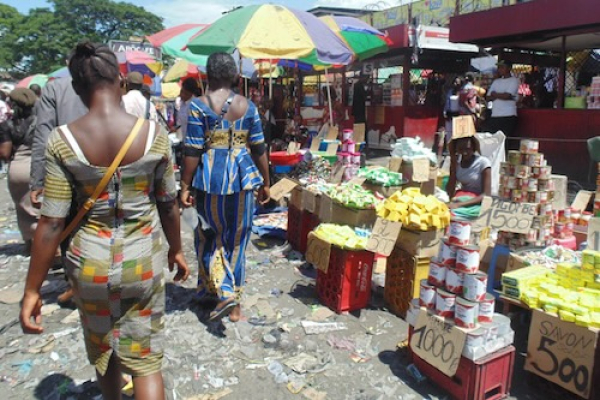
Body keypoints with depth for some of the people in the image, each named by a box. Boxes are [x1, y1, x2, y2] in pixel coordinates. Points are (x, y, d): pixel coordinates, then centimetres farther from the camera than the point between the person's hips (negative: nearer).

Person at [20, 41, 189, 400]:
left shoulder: (63, 141, -12)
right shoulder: (154, 134, -11)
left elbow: (52, 222, -12)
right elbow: (168, 204, -2)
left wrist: (32, 289, -2)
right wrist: (176, 250, 14)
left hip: (91, 263, 1)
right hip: (144, 260, -1)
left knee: (102, 349, 27)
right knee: (145, 358, 12)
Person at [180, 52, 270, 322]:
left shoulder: (198, 105, -5)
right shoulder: (248, 106, 3)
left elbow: (193, 151, -9)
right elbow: (259, 148, 4)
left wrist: (185, 186, -2)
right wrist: (265, 183, 13)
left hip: (211, 178, -3)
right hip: (243, 178, 3)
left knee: (210, 235, 16)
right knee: (237, 239, 13)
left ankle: (223, 292, 2)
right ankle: (234, 303, 23)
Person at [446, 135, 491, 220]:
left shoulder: (483, 162, -9)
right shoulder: (456, 163, 4)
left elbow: (487, 194, -15)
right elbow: (449, 194, -4)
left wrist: (460, 204, -26)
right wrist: (453, 166, -9)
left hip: (478, 204, -5)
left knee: (452, 212, -34)